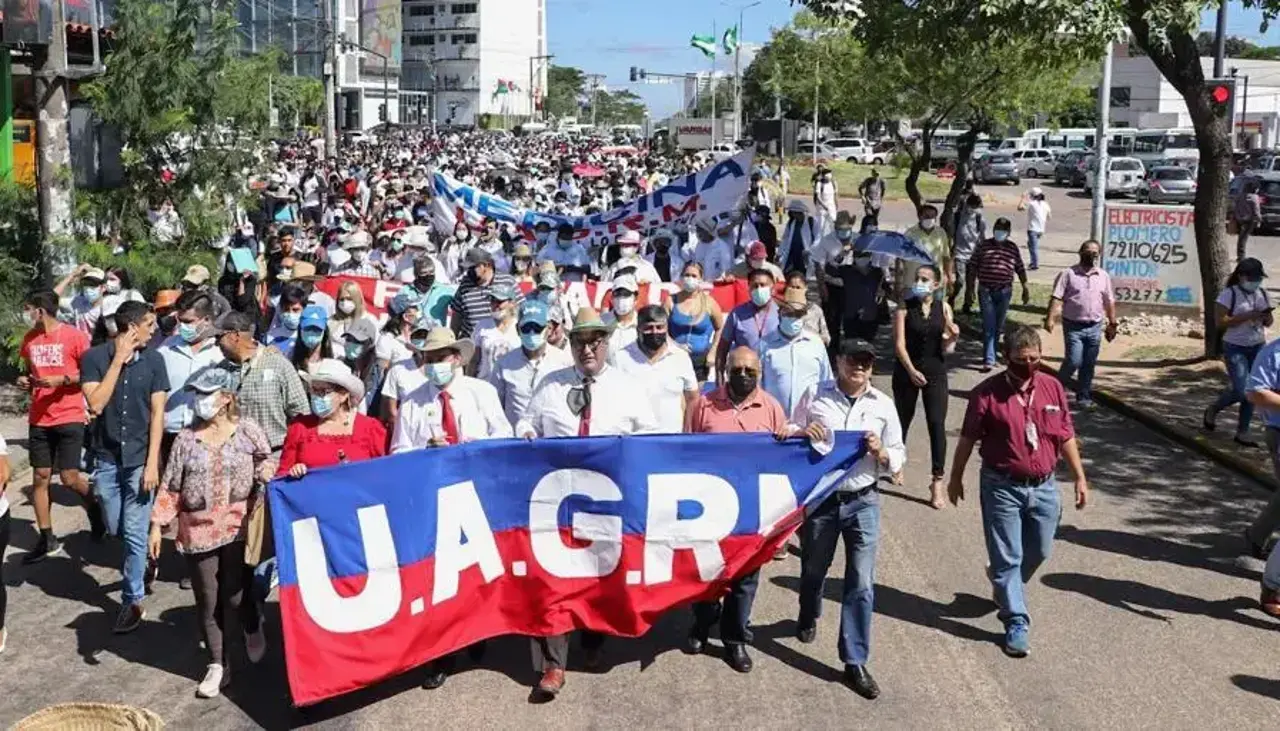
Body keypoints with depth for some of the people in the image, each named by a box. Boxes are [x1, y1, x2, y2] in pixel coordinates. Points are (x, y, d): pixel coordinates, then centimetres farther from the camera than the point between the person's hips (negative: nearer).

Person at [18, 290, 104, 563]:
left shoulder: (74, 336, -10)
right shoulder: (29, 339, 7)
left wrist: (62, 379, -18)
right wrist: (24, 380, 1)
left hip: (69, 417, -5)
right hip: (39, 419, 5)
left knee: (70, 478, -5)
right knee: (40, 478, 6)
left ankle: (94, 508, 27)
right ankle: (47, 539, 15)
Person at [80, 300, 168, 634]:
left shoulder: (153, 360, -4)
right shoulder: (94, 357, -6)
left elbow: (157, 413, -4)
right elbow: (96, 404, -17)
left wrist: (152, 463, -9)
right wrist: (119, 359, -18)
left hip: (140, 459, -1)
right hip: (107, 458, 1)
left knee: (135, 533, 0)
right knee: (116, 529, 13)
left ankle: (133, 601, 11)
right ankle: (144, 559, 42)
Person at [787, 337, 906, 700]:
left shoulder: (883, 405, 0)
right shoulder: (815, 395, -2)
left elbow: (897, 460, 6)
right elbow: (788, 436, 7)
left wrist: (880, 452, -15)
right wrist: (803, 432, -14)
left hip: (863, 502, 0)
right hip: (818, 498, 0)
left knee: (861, 584, -4)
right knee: (813, 569, 20)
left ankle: (855, 662, 5)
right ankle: (808, 618, 52)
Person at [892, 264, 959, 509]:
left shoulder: (944, 308, 0)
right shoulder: (905, 308, -5)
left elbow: (945, 347, 0)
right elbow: (899, 344, -10)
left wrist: (952, 337, -21)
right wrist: (911, 371, -20)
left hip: (935, 372, 1)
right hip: (907, 371, 0)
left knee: (937, 424, -5)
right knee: (903, 420, 14)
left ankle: (938, 482, -2)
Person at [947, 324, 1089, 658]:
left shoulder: (1053, 388, 2)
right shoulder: (987, 393, -10)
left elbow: (1066, 437, 9)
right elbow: (967, 439, -1)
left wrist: (1080, 478, 8)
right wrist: (956, 478, 6)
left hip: (1043, 486, 4)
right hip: (1002, 487, -4)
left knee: (1038, 552, 17)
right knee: (1007, 557, 0)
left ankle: (1005, 587, 45)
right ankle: (1016, 623, 8)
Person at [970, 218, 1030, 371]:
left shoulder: (1013, 248, 7)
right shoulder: (983, 246, 0)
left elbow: (1020, 270, 12)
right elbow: (973, 268, 3)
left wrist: (1025, 289, 9)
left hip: (1004, 292, 3)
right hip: (986, 291, -3)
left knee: (998, 326, 11)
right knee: (989, 326, -7)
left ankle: (989, 353, 27)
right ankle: (989, 360, -7)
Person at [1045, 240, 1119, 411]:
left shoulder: (1104, 276, 10)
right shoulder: (1068, 274, -2)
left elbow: (1109, 302, 15)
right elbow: (1056, 298, -9)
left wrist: (1112, 324, 13)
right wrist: (1050, 318, -20)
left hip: (1094, 327, 4)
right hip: (1073, 326, -4)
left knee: (1089, 365, 7)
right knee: (1073, 361, -10)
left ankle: (1084, 397, 18)